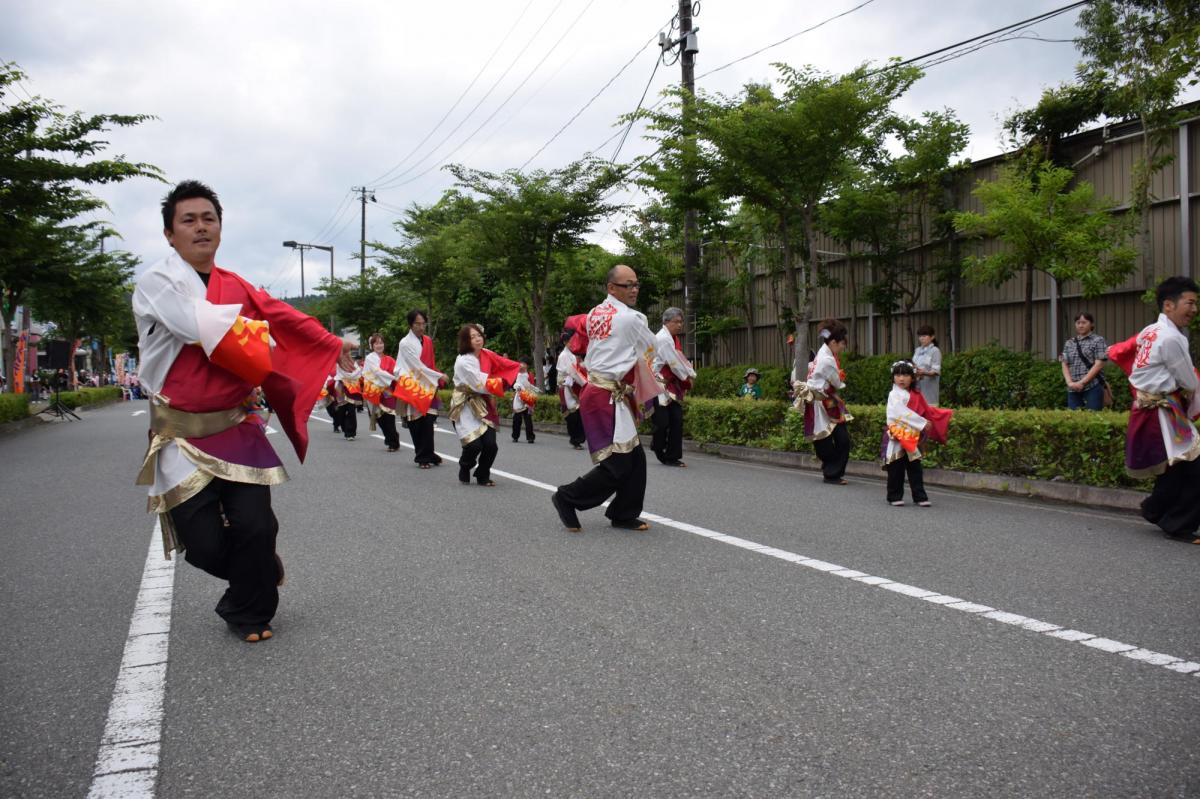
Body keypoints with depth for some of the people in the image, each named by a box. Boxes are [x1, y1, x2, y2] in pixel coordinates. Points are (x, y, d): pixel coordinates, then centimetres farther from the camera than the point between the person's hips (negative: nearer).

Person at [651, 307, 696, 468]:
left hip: (672, 385, 9)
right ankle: (658, 447, 19)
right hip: (659, 385, -9)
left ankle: (672, 457, 8)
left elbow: (680, 359, 15)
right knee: (662, 422, -9)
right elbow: (674, 362, -19)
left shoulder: (673, 338, 13)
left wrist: (689, 375, 1)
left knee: (677, 421, 3)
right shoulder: (663, 338, -17)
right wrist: (687, 377, -7)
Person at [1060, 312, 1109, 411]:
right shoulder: (1069, 343, 16)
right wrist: (1069, 382, -8)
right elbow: (1065, 365, 10)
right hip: (1073, 389, 4)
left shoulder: (1098, 341, 4)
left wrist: (1082, 383, -12)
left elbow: (1098, 365, -5)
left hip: (1092, 387, -4)